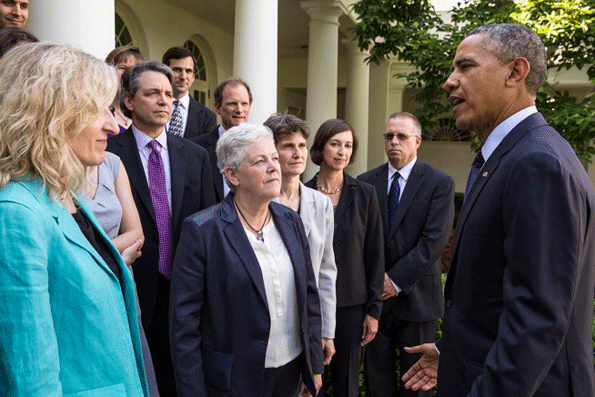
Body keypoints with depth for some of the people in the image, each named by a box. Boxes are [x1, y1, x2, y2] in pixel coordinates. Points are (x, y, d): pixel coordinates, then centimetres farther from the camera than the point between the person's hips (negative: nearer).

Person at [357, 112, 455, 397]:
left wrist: (397, 280, -14)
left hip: (416, 295, -2)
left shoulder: (440, 183, -4)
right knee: (377, 373, 13)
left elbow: (435, 240, -12)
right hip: (374, 293, 3)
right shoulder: (366, 182, 6)